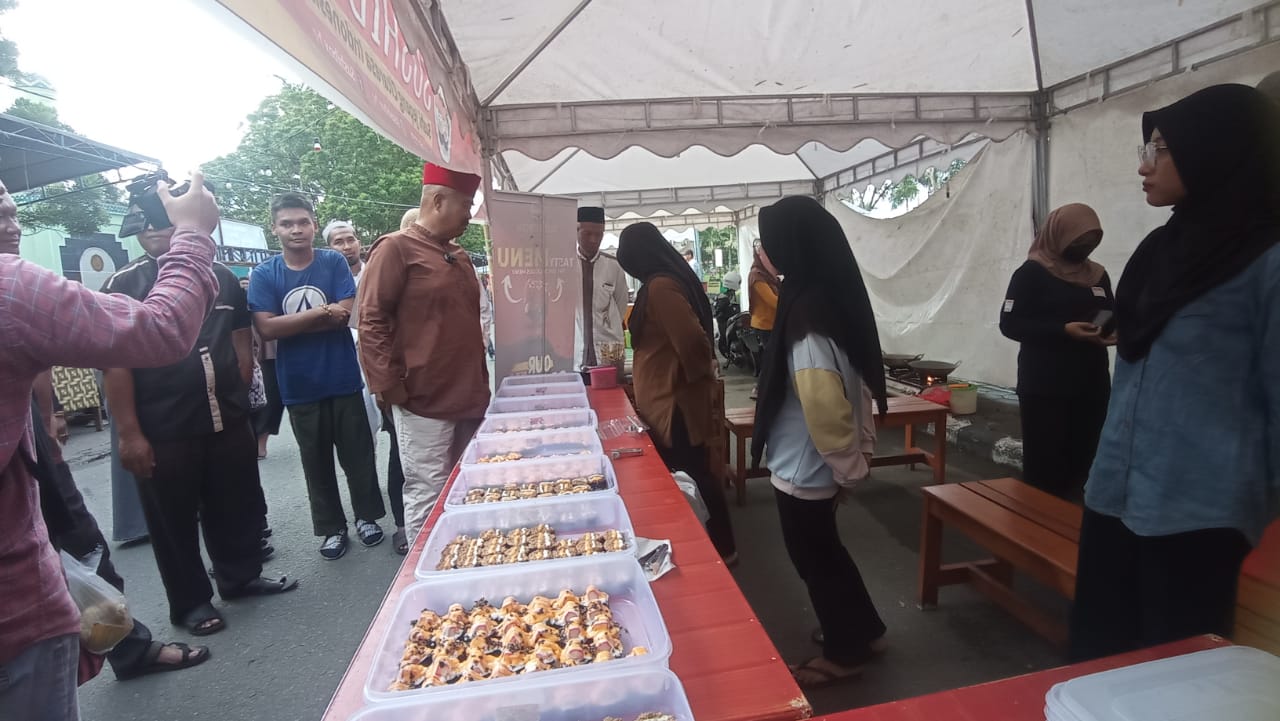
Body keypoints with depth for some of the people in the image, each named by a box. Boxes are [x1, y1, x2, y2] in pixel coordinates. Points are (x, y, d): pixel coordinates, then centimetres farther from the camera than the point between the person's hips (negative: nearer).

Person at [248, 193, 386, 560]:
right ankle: (332, 527, 28)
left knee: (357, 454, 10)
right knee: (316, 462, 13)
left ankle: (367, 515, 30)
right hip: (298, 386, 1)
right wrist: (322, 313, -16)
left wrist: (291, 324, -14)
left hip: (343, 378, -1)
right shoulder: (264, 274, -1)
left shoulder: (334, 262, -3)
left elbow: (346, 314, -14)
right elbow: (266, 328, -11)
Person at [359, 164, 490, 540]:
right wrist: (389, 387, -14)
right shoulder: (395, 248, -7)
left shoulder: (459, 255, 16)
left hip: (469, 396, 8)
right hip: (424, 402, -8)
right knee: (428, 497, 1)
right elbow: (372, 322, -12)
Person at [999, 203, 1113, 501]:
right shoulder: (1031, 273, -3)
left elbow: (1111, 316, 21)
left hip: (1092, 386, 6)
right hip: (1045, 388, -5)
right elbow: (1010, 323, -9)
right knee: (1044, 465, -5)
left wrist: (1113, 331, -3)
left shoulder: (1098, 275, 15)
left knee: (1084, 462, 5)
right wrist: (1063, 330, -20)